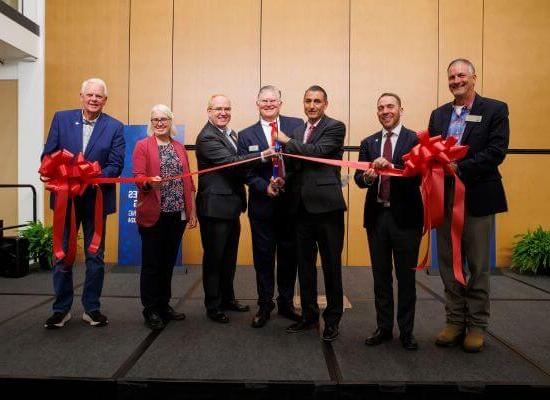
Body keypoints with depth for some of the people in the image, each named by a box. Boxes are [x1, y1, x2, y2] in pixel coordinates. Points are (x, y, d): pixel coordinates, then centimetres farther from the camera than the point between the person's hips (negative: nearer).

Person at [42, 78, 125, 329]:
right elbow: (48, 155, 1)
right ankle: (61, 309, 23)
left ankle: (92, 308, 22)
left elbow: (116, 164, -7)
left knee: (95, 256, 8)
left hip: (96, 199, -1)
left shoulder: (115, 127, -1)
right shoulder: (61, 118, 3)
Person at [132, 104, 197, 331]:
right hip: (153, 214, -4)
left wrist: (192, 211, 9)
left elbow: (187, 180, 12)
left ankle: (164, 305, 25)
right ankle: (150, 310, 14)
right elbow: (138, 176, -8)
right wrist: (150, 182, -31)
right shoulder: (142, 146, 1)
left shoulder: (180, 148, 14)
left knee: (168, 262, 12)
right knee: (151, 263, 3)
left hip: (177, 214, 4)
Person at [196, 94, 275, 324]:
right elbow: (230, 161, -26)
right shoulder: (207, 137, -15)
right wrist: (262, 155, -33)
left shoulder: (230, 134, 15)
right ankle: (213, 305, 18)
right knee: (213, 258, 4)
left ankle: (227, 298, 34)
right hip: (215, 207, -9)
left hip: (232, 206, 9)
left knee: (229, 257, 19)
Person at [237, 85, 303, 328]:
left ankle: (286, 304, 30)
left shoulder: (297, 125, 3)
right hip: (263, 204, 0)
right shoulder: (246, 135, 4)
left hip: (291, 202, 0)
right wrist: (265, 188, -16)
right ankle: (264, 306, 26)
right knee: (263, 257, 9)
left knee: (289, 255, 12)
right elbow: (247, 172, -1)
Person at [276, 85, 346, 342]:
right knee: (305, 265, 13)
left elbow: (317, 151, -19)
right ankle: (309, 315, 28)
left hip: (327, 205, -6)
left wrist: (287, 141, -8)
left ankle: (332, 319, 19)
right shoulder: (298, 131, 17)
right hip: (302, 206, 6)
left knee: (331, 265, 4)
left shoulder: (336, 127, -3)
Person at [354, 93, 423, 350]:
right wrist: (367, 176, -20)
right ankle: (384, 328, 27)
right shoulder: (368, 143, 10)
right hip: (377, 216, 4)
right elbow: (358, 177, 2)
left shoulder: (415, 140, -3)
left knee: (406, 277, 7)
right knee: (380, 277, 13)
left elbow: (417, 174, -16)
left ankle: (407, 331, 22)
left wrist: (390, 167, -31)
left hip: (405, 216, -3)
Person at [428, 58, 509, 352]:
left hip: (477, 197, -4)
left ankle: (477, 326, 19)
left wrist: (459, 168, -20)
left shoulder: (495, 110, 0)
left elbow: (496, 151, -11)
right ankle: (455, 322, 22)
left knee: (478, 265, 6)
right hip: (445, 197, 4)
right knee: (448, 264, 9)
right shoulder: (438, 114, 14)